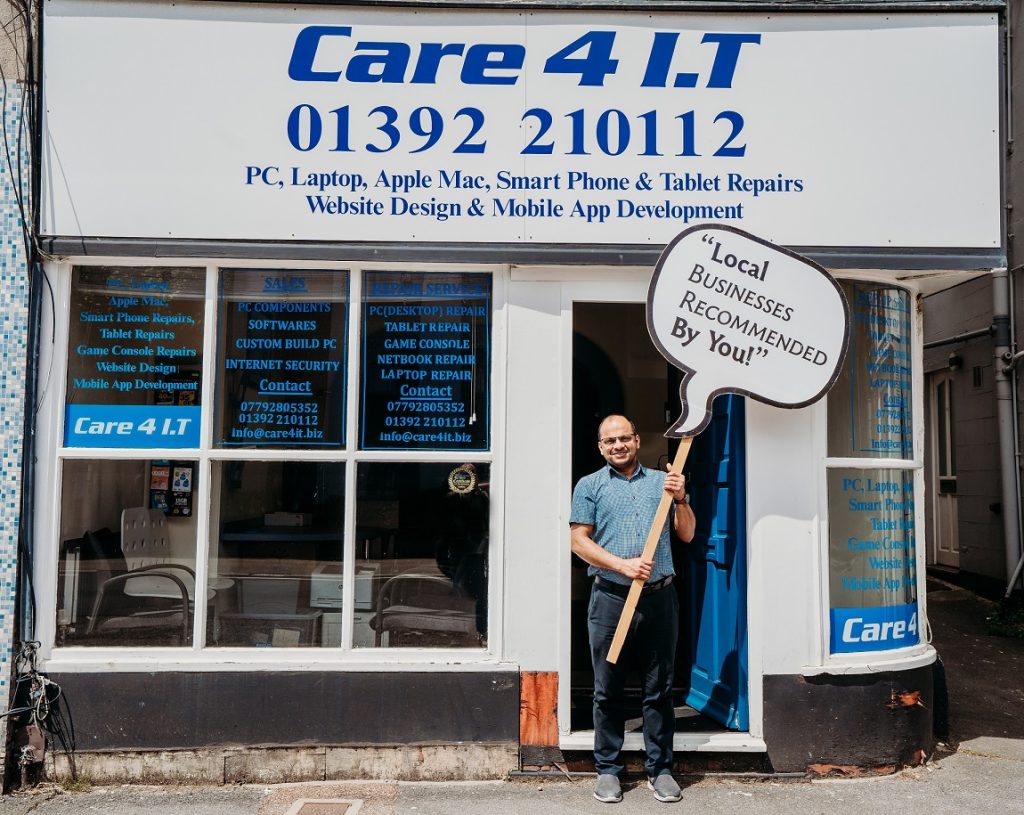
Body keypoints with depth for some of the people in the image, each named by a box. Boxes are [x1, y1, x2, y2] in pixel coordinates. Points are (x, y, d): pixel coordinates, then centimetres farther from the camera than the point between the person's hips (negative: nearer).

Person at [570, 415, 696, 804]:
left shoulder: (662, 481, 12)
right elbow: (579, 540, -1)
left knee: (659, 688, 8)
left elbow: (687, 534, 11)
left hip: (659, 597, 2)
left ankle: (660, 768, 20)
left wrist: (680, 499, -7)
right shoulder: (590, 486, 7)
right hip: (610, 598, -1)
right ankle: (608, 769, 19)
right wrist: (624, 565, -12)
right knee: (608, 689, 6)